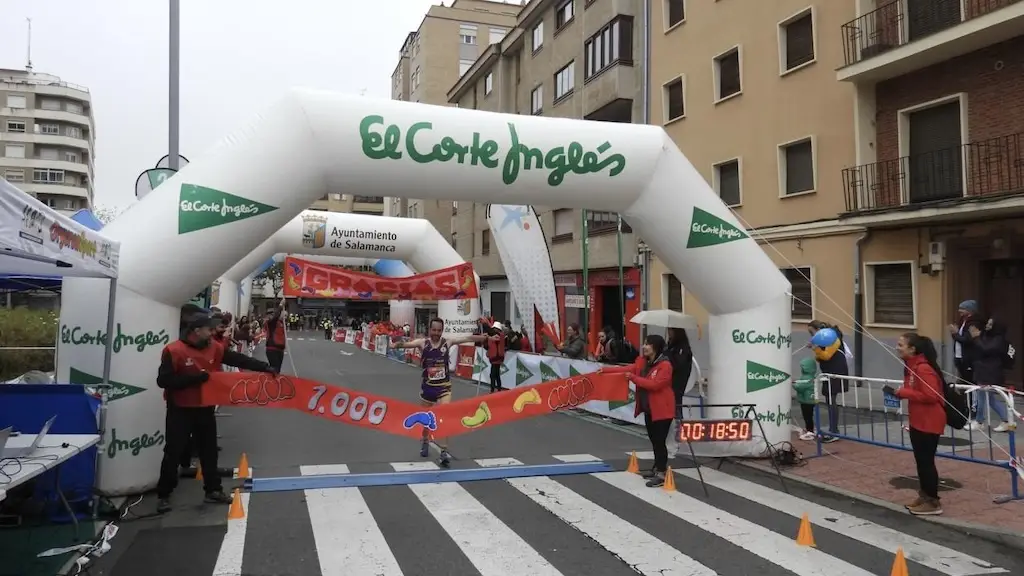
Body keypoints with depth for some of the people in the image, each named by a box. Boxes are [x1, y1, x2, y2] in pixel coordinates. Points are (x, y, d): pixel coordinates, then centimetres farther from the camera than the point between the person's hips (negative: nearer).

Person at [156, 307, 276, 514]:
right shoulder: (173, 351, -18)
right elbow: (163, 380, -22)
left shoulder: (214, 348, -1)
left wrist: (265, 368, -7)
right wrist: (196, 378, -25)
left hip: (205, 409, 6)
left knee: (209, 451, 13)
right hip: (180, 411, -5)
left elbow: (240, 360, 0)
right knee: (174, 453, 4)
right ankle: (163, 495, 19)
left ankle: (213, 490, 25)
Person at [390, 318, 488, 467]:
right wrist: (397, 345, -45)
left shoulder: (448, 342, -6)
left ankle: (444, 451, -10)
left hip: (444, 387, -1)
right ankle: (425, 442, 47)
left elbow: (468, 338, -12)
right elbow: (408, 343, -24)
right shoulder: (423, 342, -8)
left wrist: (485, 337, -23)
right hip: (427, 386, 1)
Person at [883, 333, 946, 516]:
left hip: (929, 423, -10)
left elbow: (930, 396, -27)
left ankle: (933, 502, 12)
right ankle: (924, 496, 30)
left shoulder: (923, 368, -22)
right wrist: (898, 392, -1)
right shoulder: (911, 365, 8)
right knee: (920, 460, 17)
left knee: (926, 461, 0)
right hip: (917, 421, 10)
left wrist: (901, 392, -24)